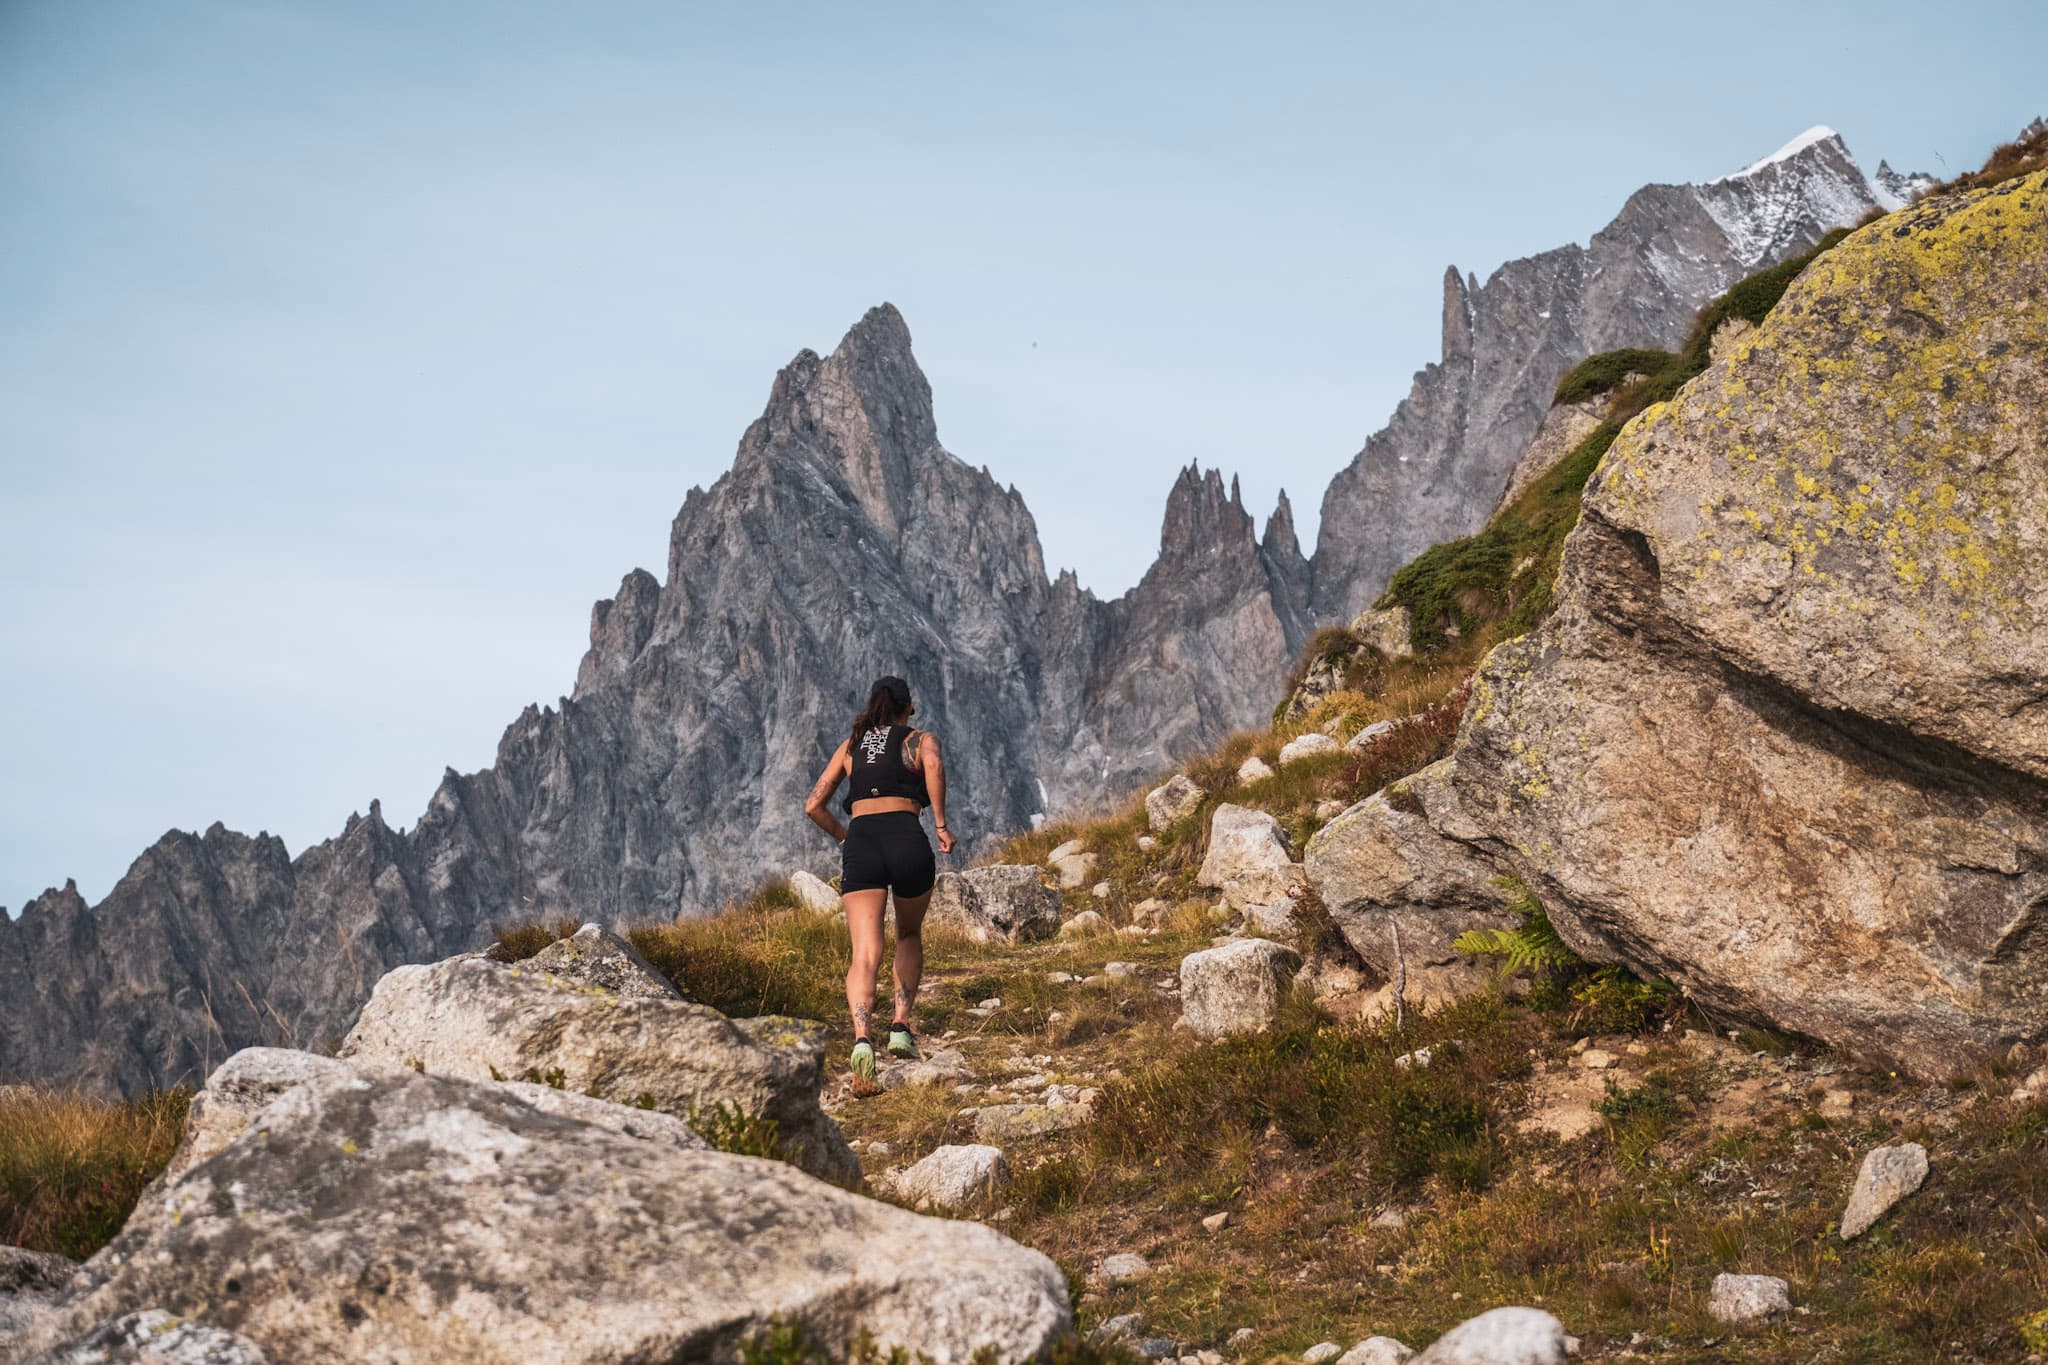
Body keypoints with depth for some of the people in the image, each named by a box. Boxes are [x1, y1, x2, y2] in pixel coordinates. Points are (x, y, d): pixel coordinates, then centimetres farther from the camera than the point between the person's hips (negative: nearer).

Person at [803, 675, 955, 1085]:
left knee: (865, 954, -10)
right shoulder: (921, 739, 15)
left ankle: (862, 1037, -35)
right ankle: (900, 1027, 12)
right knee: (909, 936, 25)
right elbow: (934, 764, -11)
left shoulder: (850, 746, 24)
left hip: (860, 843, 1)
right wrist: (940, 824, -6)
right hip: (907, 839, -1)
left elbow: (814, 806, 20)